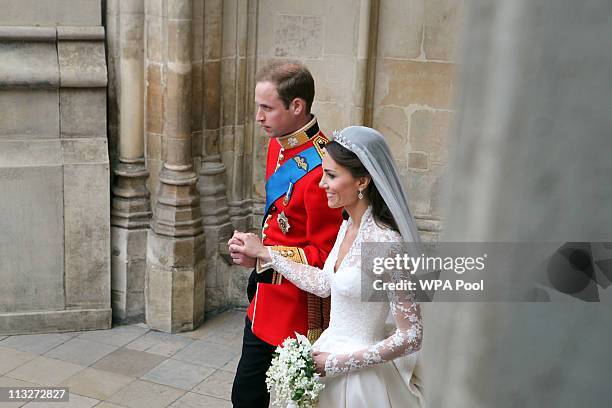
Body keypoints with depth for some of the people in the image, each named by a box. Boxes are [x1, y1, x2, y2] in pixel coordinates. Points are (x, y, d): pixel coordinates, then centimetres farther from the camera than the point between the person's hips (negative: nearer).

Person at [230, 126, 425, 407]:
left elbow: (413, 336, -22)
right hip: (330, 349, 8)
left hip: (361, 375, -8)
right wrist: (263, 253, 13)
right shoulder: (348, 227, 0)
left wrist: (338, 363, -18)